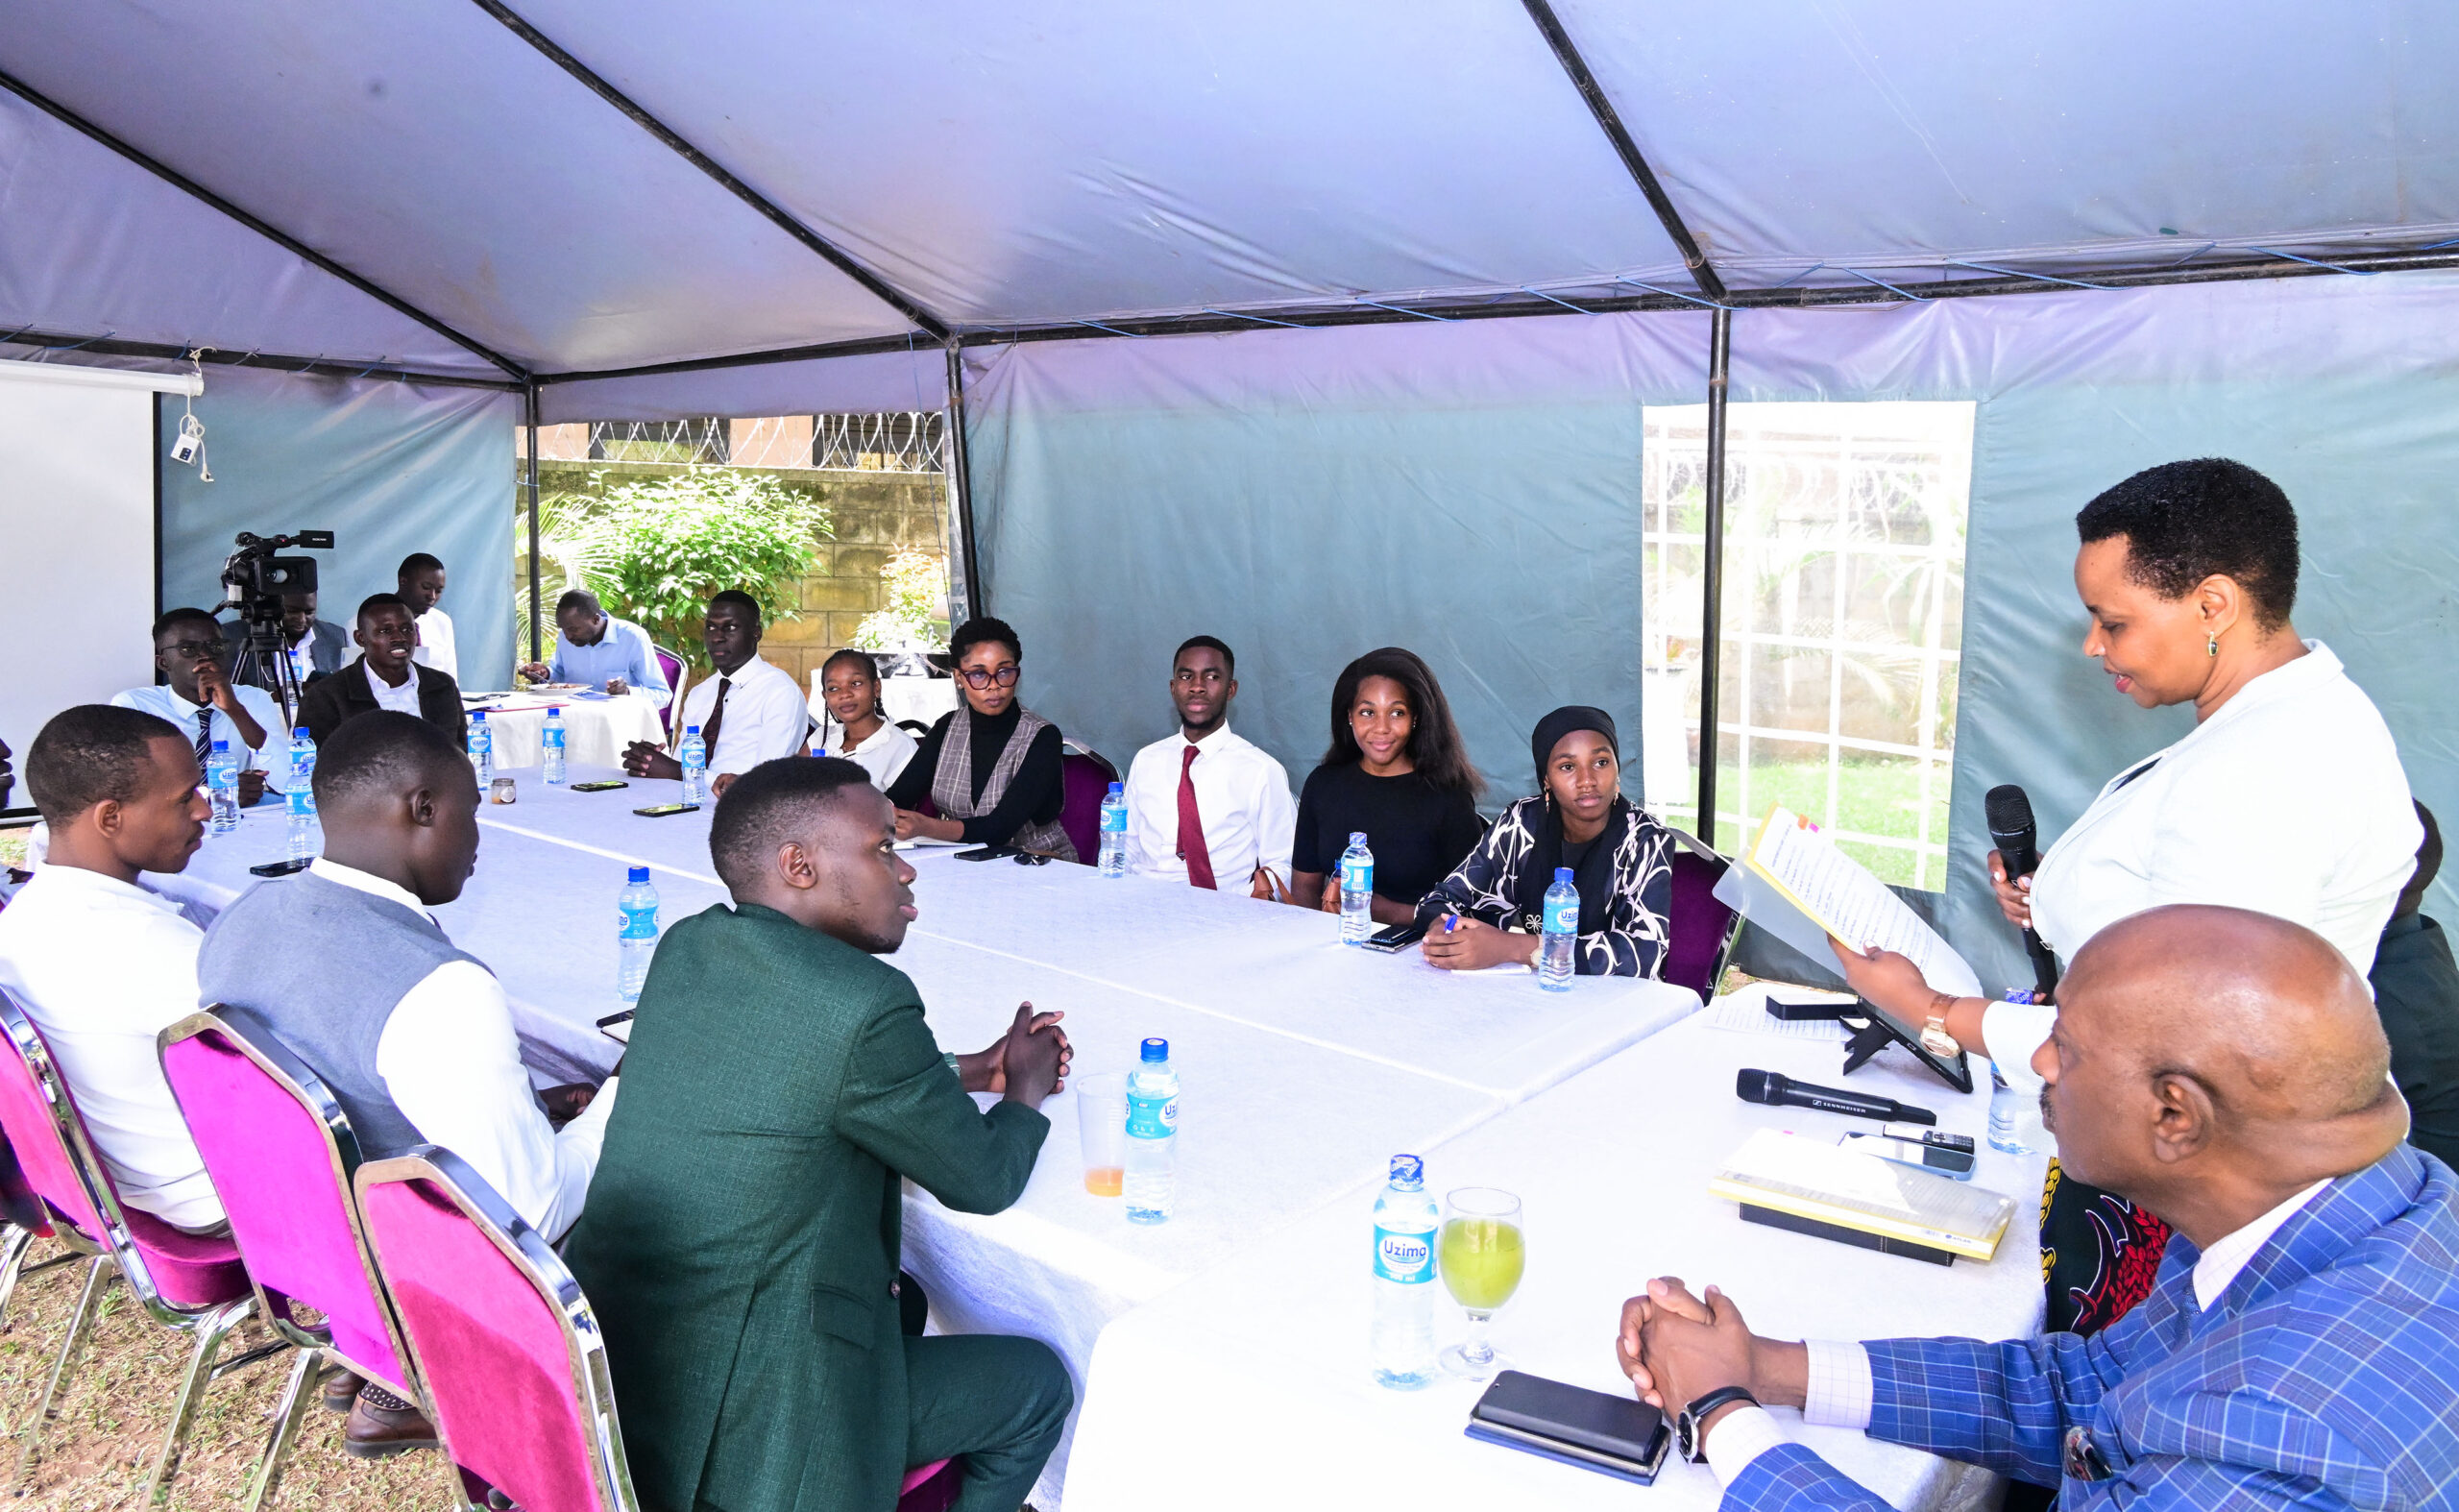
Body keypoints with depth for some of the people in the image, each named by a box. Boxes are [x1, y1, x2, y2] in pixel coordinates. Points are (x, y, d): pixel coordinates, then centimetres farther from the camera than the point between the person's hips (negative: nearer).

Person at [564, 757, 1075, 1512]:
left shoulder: (684, 948, 1)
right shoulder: (865, 1005, -22)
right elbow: (984, 1180, -7)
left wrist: (972, 1071, 20)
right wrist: (1025, 1092, 14)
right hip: (733, 1431, -8)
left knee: (901, 1298, 29)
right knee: (1037, 1383, 11)